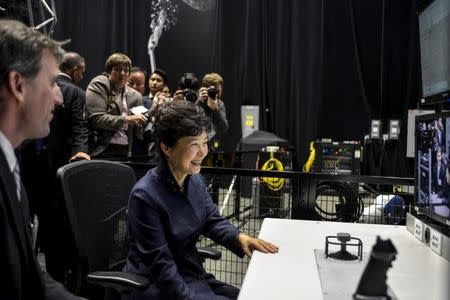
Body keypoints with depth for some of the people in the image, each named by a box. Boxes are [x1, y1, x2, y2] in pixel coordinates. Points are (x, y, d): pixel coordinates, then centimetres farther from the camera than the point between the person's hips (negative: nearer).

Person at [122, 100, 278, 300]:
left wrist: (239, 237, -8)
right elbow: (160, 265, -24)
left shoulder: (196, 181, 1)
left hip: (194, 276, 8)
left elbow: (213, 221, 11)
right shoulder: (145, 195, -25)